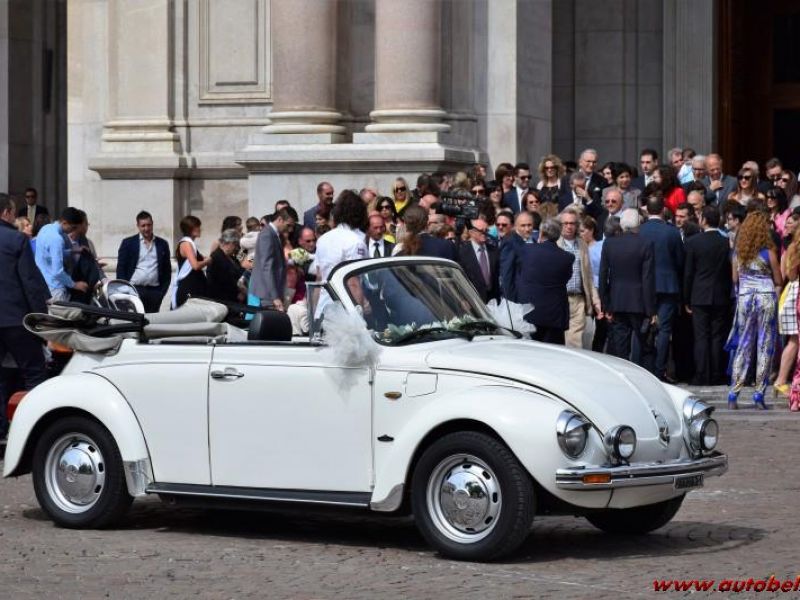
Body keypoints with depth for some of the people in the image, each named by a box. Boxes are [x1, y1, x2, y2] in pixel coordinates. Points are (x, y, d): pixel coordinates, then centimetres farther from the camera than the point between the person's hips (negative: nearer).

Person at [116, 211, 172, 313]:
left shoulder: (162, 244, 13)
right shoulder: (128, 243, 6)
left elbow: (167, 270, 15)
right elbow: (120, 268, 4)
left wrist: (163, 291, 5)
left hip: (155, 292, 2)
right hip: (134, 289, -2)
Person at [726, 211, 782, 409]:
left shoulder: (738, 252, 2)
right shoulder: (768, 252, -8)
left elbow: (735, 278, 9)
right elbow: (778, 280, -2)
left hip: (744, 297, 3)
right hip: (766, 297, -3)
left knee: (743, 345, 9)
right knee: (765, 346, 4)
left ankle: (734, 393, 3)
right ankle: (759, 394, 2)